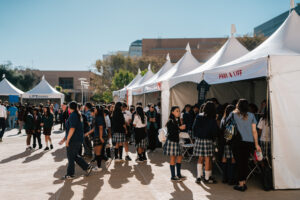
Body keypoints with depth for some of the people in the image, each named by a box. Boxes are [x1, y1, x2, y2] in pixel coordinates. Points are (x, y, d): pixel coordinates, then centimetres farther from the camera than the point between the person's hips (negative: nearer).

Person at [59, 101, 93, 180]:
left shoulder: (73, 115, -15)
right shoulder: (78, 115, 15)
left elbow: (72, 129, -22)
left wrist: (67, 140, -17)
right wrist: (64, 138, 23)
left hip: (73, 140, -9)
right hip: (79, 139, 9)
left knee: (70, 157, 2)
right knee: (75, 156, 18)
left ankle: (70, 174, 12)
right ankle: (87, 167, 16)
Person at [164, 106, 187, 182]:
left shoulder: (177, 121, 12)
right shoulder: (170, 122, -12)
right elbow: (171, 131, -21)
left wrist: (182, 127, 3)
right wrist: (179, 128, -22)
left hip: (176, 141, 9)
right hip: (171, 141, -8)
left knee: (180, 157, 12)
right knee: (173, 158, -3)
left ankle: (178, 175, 25)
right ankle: (173, 177, 6)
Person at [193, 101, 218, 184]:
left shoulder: (198, 117, 3)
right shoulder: (212, 119, -11)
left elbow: (194, 128, 8)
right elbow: (215, 131, -9)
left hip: (198, 140, 5)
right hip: (207, 140, -5)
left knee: (200, 158, 14)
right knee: (208, 159, 5)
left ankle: (199, 177, 14)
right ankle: (207, 178, 13)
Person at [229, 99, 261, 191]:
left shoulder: (233, 114, -1)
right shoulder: (251, 115, 5)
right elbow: (254, 131, 5)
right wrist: (256, 144, 8)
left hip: (237, 141, -2)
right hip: (249, 142, 3)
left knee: (239, 162, 2)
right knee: (245, 162, 11)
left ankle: (241, 184, 3)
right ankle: (244, 183, 18)